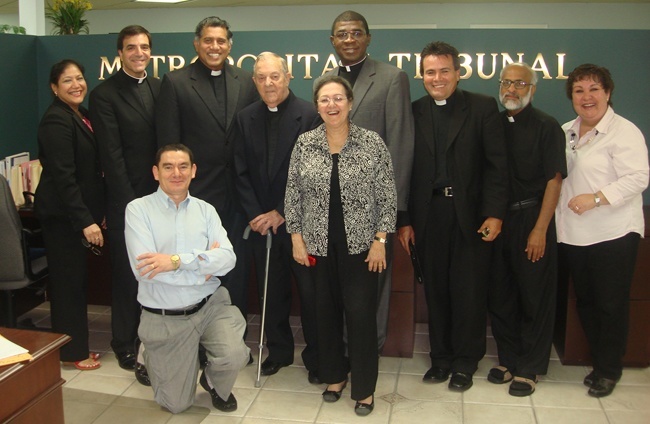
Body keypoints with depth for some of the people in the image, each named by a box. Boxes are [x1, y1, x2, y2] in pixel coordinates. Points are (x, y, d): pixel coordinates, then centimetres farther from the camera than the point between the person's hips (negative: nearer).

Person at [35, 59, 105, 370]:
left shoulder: (81, 115, 12)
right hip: (62, 215, -9)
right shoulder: (56, 120, -16)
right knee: (68, 281, 0)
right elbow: (63, 176, -21)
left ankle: (77, 346, 26)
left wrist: (98, 213, 14)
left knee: (75, 280, 15)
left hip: (78, 213, 9)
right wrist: (85, 221, -24)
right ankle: (71, 352, 14)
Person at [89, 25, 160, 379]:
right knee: (127, 274, 7)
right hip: (126, 200, -4)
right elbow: (112, 155, -11)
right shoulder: (104, 95, -6)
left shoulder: (161, 88, 9)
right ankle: (126, 346, 22)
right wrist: (131, 203, -14)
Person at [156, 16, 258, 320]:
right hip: (197, 192, -3)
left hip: (238, 193, 3)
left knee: (237, 271, 12)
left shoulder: (247, 81, 7)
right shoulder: (175, 82, -2)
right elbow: (168, 143, -4)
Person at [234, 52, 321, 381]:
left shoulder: (309, 115, -8)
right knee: (271, 292, 13)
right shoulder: (245, 118, 7)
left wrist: (282, 213, -11)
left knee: (310, 292, 4)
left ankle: (316, 357, 20)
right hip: (261, 221, 4)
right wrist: (255, 214, -6)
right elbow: (242, 172, 5)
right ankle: (279, 351, 31)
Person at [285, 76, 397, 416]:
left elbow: (387, 196, -5)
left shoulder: (373, 143, -6)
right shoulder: (304, 144, 1)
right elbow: (293, 195, 4)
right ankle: (334, 375, 31)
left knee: (360, 313, 0)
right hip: (318, 245, 2)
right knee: (326, 311, 11)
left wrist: (380, 241, -9)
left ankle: (364, 388, 16)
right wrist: (297, 238, 0)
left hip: (360, 244, -2)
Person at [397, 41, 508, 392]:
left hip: (471, 214, -2)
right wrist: (404, 220, 2)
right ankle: (440, 357, 25)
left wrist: (494, 213, -10)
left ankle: (465, 362, 22)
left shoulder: (483, 108, 2)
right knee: (435, 290, 9)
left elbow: (497, 164, -2)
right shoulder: (413, 112, 8)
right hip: (428, 214, 2)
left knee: (469, 291, 6)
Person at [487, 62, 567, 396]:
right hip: (497, 219, 5)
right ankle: (508, 358, 27)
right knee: (499, 294, 10)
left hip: (531, 220, -4)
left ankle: (528, 368, 17)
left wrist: (540, 229, -15)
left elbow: (554, 180, -10)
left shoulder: (546, 127, -5)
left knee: (534, 297, 4)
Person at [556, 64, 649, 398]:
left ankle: (609, 370, 18)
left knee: (611, 304, 2)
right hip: (573, 235, 7)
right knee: (585, 301, 14)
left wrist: (595, 198, -23)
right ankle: (598, 362, 29)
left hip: (613, 233, -6)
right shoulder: (565, 132, 13)